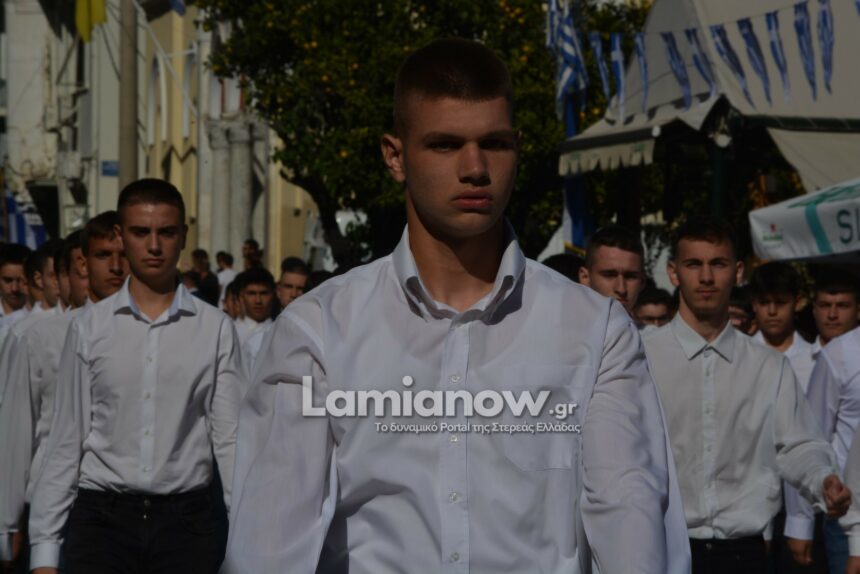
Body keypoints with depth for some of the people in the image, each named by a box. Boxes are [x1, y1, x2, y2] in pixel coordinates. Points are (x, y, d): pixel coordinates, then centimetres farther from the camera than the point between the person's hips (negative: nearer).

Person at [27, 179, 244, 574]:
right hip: (102, 516, 0)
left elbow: (230, 439, 0)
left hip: (185, 517, 0)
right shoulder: (89, 328, 3)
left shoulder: (215, 329, 2)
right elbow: (66, 442, 4)